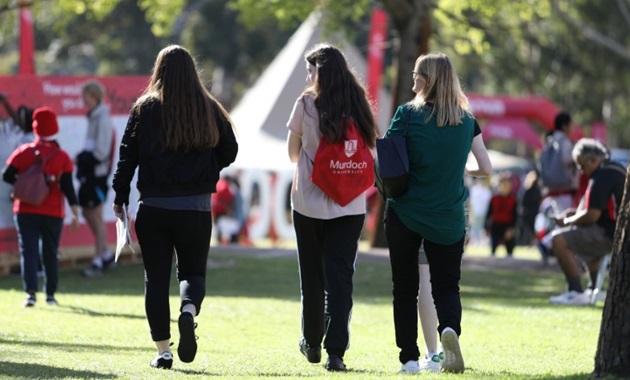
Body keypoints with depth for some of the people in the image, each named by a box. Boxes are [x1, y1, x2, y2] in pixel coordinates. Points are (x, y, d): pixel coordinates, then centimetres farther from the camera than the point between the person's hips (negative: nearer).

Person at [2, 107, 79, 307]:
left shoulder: (24, 152, -3)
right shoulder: (62, 157, -3)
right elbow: (68, 187, -6)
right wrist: (75, 213, -4)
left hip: (26, 211, -1)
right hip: (53, 213, 1)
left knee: (28, 251, -1)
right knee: (50, 253, 14)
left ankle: (31, 292, -17)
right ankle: (50, 294, 19)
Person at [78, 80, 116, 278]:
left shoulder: (103, 120, -16)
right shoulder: (93, 118, 13)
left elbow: (100, 152, -20)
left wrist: (83, 159, -16)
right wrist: (83, 158, 4)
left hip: (98, 173, -9)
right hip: (89, 173, 9)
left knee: (96, 217, -3)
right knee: (87, 213, 14)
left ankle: (98, 261, 3)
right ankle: (106, 254, 24)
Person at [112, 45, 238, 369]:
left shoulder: (145, 108, -3)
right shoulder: (209, 109, 0)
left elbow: (127, 155, -4)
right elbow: (229, 151, 5)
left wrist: (120, 197, 5)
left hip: (153, 207, -1)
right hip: (195, 208, 1)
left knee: (156, 277, 8)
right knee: (193, 271, 13)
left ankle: (163, 351, 5)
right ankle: (189, 310, -20)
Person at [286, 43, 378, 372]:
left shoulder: (307, 104, -6)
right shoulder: (358, 107, 2)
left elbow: (293, 154, 4)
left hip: (309, 202, -2)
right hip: (350, 205, 2)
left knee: (312, 275, 13)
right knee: (340, 277, -1)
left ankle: (312, 343, 26)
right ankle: (336, 351, -10)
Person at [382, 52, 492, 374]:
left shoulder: (408, 114, -8)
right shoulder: (466, 120, 2)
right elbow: (485, 168, 6)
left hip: (405, 213, -2)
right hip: (448, 220, 2)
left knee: (405, 288, 10)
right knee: (446, 287, 9)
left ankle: (409, 357, 8)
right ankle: (450, 329, -22)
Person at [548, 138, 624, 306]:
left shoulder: (602, 177, -19)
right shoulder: (617, 169, 13)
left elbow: (591, 216, -21)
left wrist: (567, 221, -5)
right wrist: (577, 212, 15)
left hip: (610, 235, -11)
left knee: (559, 240, -15)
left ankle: (577, 293, -16)